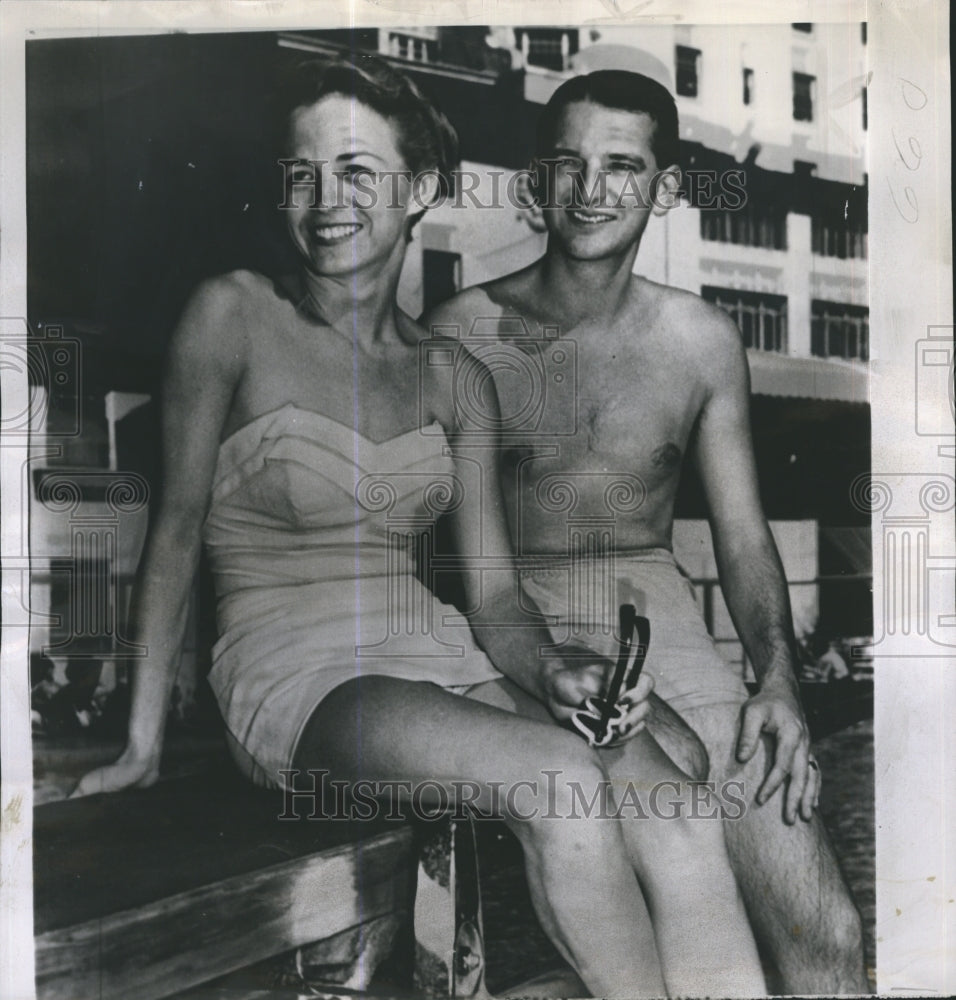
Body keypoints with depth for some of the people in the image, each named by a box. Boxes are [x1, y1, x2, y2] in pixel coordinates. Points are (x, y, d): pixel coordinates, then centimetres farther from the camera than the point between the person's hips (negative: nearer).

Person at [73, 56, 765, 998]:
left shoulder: (448, 373, 8)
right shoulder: (235, 314, -3)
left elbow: (494, 593, 6)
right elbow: (179, 524, -2)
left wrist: (556, 672, -15)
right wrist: (143, 742, -4)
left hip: (430, 652, 5)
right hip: (293, 672, -4)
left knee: (672, 803, -20)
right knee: (561, 779, -29)